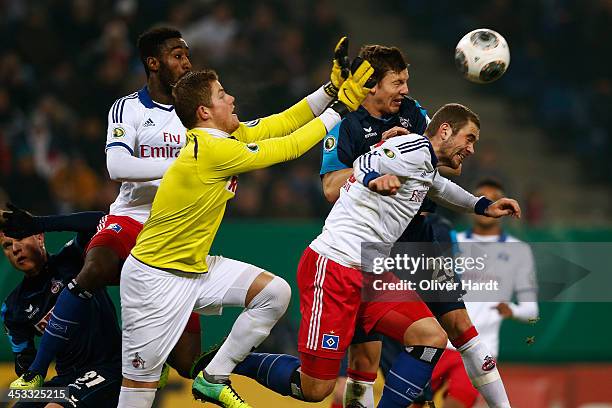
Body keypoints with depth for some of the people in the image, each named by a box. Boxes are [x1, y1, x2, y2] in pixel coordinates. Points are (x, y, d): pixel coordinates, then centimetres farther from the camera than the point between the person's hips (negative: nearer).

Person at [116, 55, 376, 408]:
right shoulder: (211, 150, -24)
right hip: (155, 278, -9)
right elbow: (287, 148, -19)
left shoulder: (223, 136, 2)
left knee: (275, 292, -2)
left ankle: (214, 379, 7)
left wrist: (331, 89, -1)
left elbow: (278, 125, 7)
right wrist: (340, 109, -12)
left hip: (195, 268, 9)